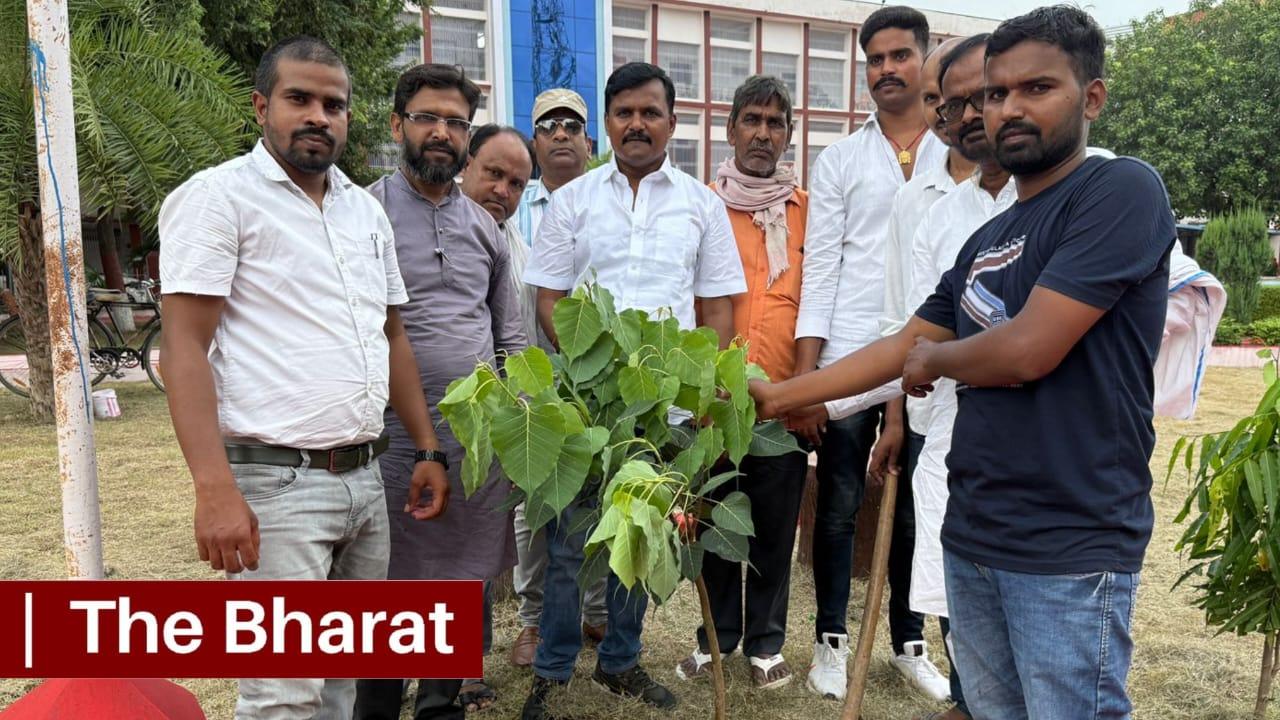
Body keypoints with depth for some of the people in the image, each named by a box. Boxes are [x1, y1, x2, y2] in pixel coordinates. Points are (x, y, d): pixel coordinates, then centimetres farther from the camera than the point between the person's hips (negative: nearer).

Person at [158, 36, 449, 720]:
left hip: (365, 480, 7)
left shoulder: (365, 208, 15)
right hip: (276, 483, -6)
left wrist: (428, 451, 14)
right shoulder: (218, 195, -5)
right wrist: (215, 489, -21)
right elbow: (185, 347, -11)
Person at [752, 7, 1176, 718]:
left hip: (1071, 551, -7)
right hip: (970, 537, 7)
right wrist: (777, 396, 17)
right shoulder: (987, 240, 14)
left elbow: (1027, 352, -21)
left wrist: (932, 357, 0)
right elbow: (902, 347, 19)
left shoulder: (1122, 191, -12)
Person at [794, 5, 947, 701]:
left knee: (915, 509, 9)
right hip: (847, 360, 0)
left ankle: (909, 641, 26)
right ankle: (831, 638, 22)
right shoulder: (837, 161, 7)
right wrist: (802, 378, -7)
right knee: (838, 507, 6)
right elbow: (820, 270, 1)